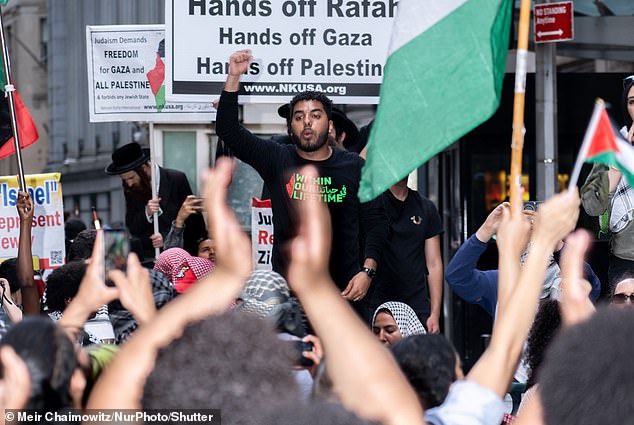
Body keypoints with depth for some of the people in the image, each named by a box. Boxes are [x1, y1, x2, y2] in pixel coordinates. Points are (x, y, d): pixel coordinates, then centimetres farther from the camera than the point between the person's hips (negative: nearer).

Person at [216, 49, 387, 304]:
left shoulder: (354, 166, 8)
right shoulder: (277, 160, 7)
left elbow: (375, 222, 9)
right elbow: (228, 131, 0)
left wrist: (367, 272, -4)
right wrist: (234, 77, -9)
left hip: (344, 288, 0)